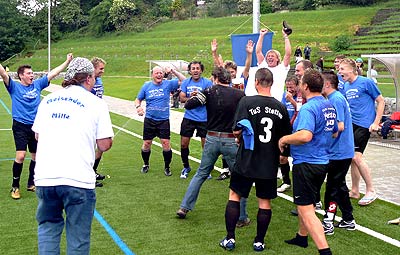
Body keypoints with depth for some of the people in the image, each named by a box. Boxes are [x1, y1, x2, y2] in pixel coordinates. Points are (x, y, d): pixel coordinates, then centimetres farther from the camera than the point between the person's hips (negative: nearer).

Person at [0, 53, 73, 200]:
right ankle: (15, 187, 2)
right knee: (20, 156, -14)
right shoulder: (14, 87, -2)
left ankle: (31, 184, 28)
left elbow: (53, 73, 11)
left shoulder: (37, 85, 8)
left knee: (36, 156, 10)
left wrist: (67, 61, 11)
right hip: (21, 127, -5)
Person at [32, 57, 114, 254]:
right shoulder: (96, 103, 0)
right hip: (78, 179, -4)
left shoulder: (48, 100, 12)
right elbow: (104, 145, -1)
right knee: (78, 238, 9)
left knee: (48, 227, 23)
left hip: (44, 177, 4)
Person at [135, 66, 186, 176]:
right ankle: (146, 165, 30)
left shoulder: (168, 84, 1)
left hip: (164, 120, -1)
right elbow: (138, 99, 13)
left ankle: (167, 167, 11)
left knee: (166, 143, -8)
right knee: (146, 143, 5)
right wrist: (138, 107, -8)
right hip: (149, 120, 1)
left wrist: (173, 71, -8)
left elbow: (184, 80, -1)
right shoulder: (146, 86, 5)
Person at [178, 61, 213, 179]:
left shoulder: (207, 82, -6)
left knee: (206, 145, 0)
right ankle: (186, 167, 27)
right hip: (189, 117, 3)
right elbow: (182, 98, -1)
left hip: (204, 119, -3)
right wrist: (191, 97, -19)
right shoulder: (186, 82, 4)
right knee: (184, 144, 6)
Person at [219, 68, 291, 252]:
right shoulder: (281, 107, -1)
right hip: (270, 164, 3)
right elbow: (286, 137, 6)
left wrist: (240, 138, 7)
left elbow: (237, 131, -15)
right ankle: (259, 241, 20)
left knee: (234, 196, 13)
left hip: (246, 160, -2)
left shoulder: (246, 102, -12)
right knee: (265, 202, 12)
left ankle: (230, 238, 15)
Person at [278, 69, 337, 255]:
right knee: (306, 203, 26)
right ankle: (302, 237, 43)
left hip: (306, 162, -10)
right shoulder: (329, 107, 9)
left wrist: (284, 139, -20)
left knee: (306, 210, -7)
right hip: (322, 161, 10)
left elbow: (305, 135, -35)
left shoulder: (308, 108, -21)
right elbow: (334, 132, 24)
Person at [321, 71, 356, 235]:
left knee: (333, 186, -1)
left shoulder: (336, 99, -17)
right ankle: (348, 220, 26)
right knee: (339, 185, 17)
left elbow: (339, 126, -23)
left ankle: (328, 223, 7)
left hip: (339, 153, -10)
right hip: (342, 151, 10)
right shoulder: (336, 98, 13)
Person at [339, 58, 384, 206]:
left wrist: (376, 123, -12)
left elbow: (381, 101, -6)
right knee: (352, 158, 8)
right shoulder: (346, 86, 11)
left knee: (356, 157, -13)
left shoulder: (366, 82, -9)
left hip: (364, 125, -7)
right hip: (350, 124, 7)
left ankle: (371, 191, 1)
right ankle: (354, 191, 20)